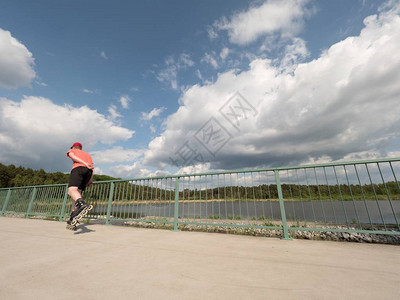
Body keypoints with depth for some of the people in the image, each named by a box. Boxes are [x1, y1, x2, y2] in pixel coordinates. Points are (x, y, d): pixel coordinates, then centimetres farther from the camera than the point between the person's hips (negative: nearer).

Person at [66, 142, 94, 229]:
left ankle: (82, 205, -56)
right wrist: (90, 180, 16)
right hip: (89, 171, 5)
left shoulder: (71, 151, 28)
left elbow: (73, 156, 2)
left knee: (71, 190, -23)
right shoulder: (88, 154, 38)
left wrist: (85, 163, -12)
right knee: (78, 193, 10)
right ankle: (72, 220, 6)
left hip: (78, 168, -5)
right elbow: (91, 166, 23)